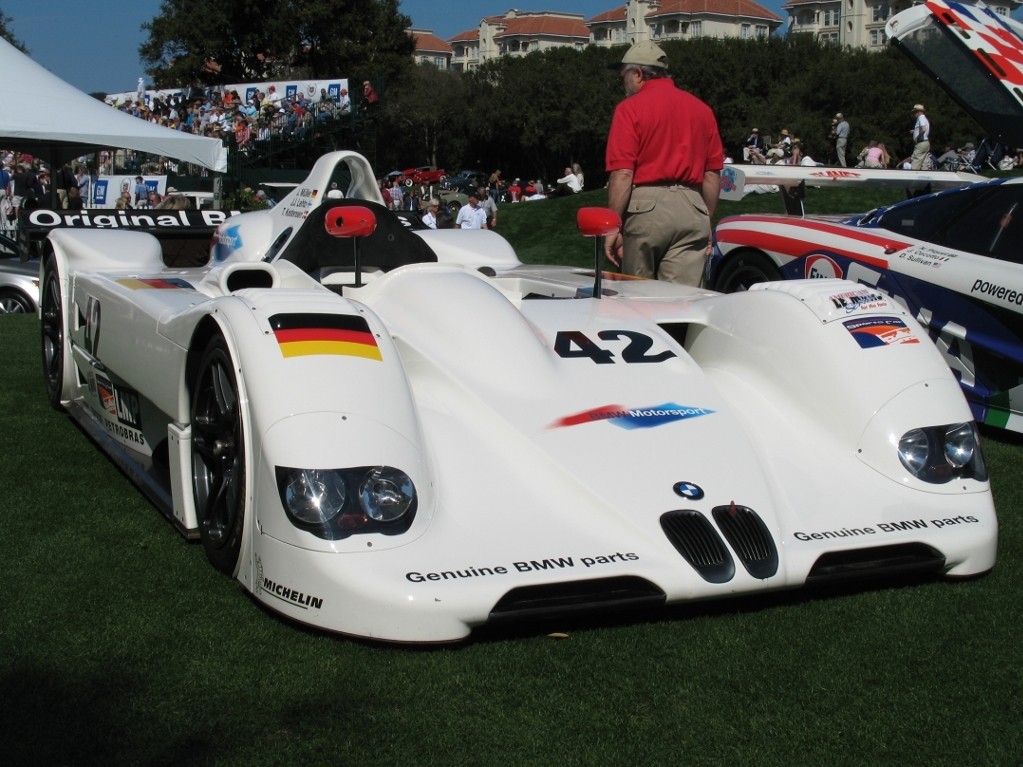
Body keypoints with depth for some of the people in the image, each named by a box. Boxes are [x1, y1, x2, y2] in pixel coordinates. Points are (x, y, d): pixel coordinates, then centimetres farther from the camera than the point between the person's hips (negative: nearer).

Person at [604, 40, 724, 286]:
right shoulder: (702, 109, 13)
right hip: (692, 208, 4)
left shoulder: (630, 108, -1)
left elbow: (622, 174, -10)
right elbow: (713, 175, 13)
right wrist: (707, 223, 21)